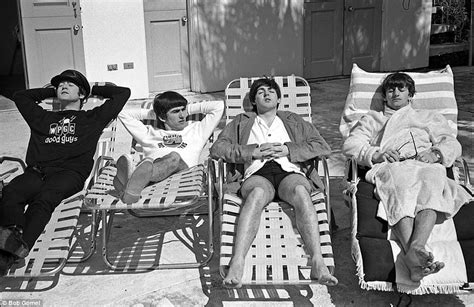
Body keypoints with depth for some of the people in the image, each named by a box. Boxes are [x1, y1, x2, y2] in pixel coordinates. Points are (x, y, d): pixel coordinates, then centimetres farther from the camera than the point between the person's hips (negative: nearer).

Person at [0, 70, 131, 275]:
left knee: (45, 197, -35)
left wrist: (94, 90, 40)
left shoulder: (92, 118, 26)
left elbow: (123, 93, 29)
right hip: (37, 171, 4)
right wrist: (50, 92, 48)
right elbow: (20, 96, 50)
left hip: (71, 171, -3)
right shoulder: (43, 118, 35)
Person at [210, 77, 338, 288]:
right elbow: (217, 149, 13)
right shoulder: (241, 123, 30)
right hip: (257, 173, -1)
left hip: (289, 171, 1)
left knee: (300, 191, -36)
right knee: (257, 193, -38)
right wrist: (253, 151, -1)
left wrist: (288, 149, 1)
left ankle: (317, 261, -49)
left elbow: (323, 147, 16)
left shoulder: (294, 122, 31)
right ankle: (237, 263, -52)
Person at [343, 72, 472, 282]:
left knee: (432, 179, -38)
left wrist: (436, 153, -2)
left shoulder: (430, 118, 37)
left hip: (425, 167, 1)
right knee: (398, 180, -39)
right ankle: (412, 256, -59)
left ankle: (416, 248, -59)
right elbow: (350, 144, 16)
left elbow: (452, 144, 22)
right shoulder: (373, 119, 33)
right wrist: (376, 154, -4)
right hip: (389, 168, -1)